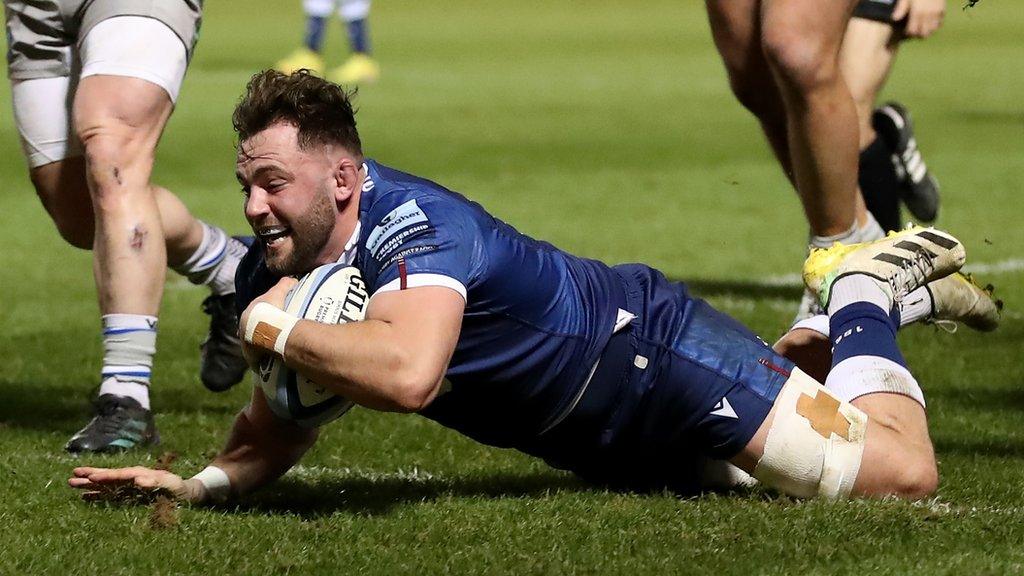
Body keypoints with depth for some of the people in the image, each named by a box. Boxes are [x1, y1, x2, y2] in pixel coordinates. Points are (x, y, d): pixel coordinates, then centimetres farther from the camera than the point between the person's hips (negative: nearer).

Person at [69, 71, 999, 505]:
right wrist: (196, 483, -19)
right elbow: (277, 433, 1)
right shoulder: (272, 272, -11)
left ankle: (863, 295, 16)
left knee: (900, 474, -10)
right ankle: (829, 342, 47)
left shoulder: (408, 223, -36)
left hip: (656, 354, -8)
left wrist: (276, 330, -38)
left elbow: (406, 374, -54)